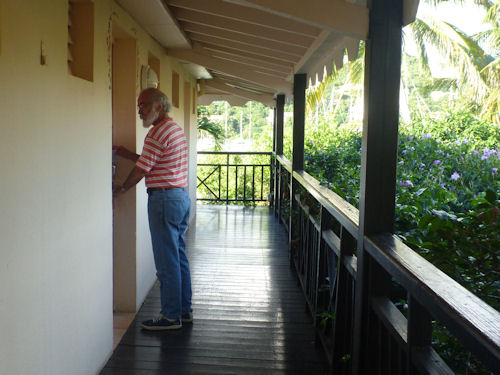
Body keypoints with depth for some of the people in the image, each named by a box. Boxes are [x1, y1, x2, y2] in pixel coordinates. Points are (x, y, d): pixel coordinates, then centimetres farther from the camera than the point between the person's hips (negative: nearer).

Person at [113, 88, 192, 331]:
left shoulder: (158, 133, -14)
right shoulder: (176, 129, 17)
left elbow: (142, 169, -12)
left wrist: (120, 190, 3)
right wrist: (126, 153, 17)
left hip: (165, 199, -10)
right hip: (181, 196, 10)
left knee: (167, 261, -3)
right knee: (179, 256, 14)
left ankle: (171, 316, 5)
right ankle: (184, 310, 22)